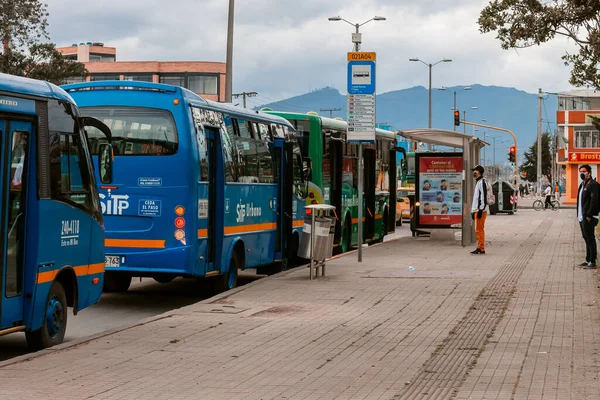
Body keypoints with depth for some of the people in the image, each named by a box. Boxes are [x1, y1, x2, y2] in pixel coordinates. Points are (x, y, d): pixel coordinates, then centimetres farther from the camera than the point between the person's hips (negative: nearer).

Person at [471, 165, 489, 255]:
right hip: (477, 210, 10)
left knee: (479, 230, -10)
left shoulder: (482, 182, -11)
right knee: (478, 230, 11)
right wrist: (473, 210, 23)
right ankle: (480, 248, 14)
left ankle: (481, 248, -9)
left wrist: (481, 209, -22)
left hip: (481, 210, -10)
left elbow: (483, 197, -18)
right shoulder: (478, 182, 21)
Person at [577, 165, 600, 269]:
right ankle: (588, 260, 21)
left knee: (590, 239, -6)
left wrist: (589, 215, -20)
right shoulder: (582, 185, 18)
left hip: (589, 218, -10)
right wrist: (579, 215, 14)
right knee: (587, 239, 14)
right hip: (582, 217, 10)